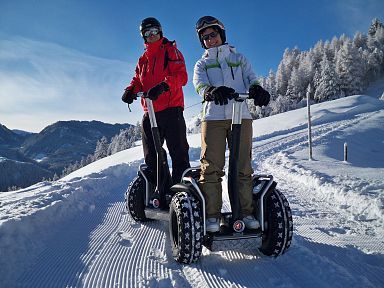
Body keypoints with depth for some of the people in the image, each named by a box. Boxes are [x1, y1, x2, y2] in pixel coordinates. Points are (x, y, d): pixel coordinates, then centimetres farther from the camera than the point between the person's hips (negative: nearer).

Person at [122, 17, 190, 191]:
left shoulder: (171, 51, 4)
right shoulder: (142, 60, 24)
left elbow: (181, 76, -10)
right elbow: (137, 81, 20)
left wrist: (163, 86, -28)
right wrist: (130, 90, -4)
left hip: (171, 109, -6)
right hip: (150, 112, 7)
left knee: (178, 153, -7)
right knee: (151, 157, 8)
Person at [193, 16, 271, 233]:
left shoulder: (239, 59, 26)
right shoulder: (202, 64, 22)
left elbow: (251, 80, 10)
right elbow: (200, 85, 0)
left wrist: (257, 89, -16)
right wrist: (212, 91, -25)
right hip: (213, 117, -1)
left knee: (243, 167, -3)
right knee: (212, 167, -9)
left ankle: (245, 212, 4)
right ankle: (212, 215, -5)